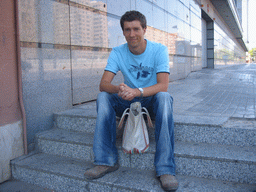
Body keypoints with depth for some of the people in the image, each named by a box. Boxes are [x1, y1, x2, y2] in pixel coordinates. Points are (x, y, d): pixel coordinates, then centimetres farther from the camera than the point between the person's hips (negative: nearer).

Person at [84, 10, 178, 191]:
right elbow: (103, 84, -15)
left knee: (164, 97, -35)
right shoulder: (117, 52, -5)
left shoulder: (159, 50, -12)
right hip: (129, 102, 3)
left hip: (152, 101, -2)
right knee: (103, 97, -23)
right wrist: (118, 89, -39)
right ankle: (106, 160, -18)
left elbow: (163, 86, -24)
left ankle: (166, 169, -33)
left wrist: (137, 91, -42)